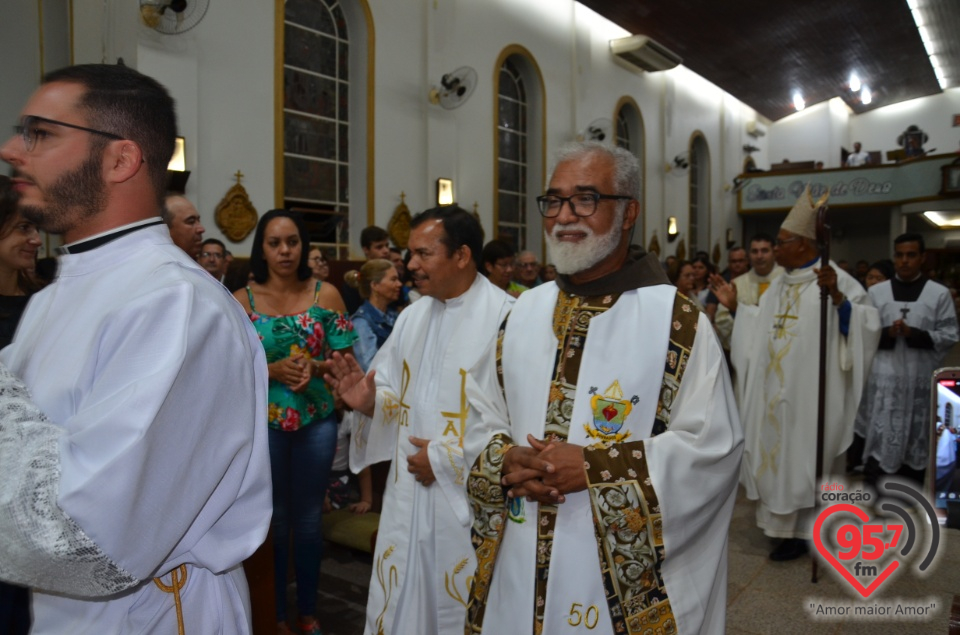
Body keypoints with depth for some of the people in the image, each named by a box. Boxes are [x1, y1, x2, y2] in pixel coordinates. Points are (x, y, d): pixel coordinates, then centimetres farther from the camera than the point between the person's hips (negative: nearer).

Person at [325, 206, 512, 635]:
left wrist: (446, 458, -17)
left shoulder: (505, 318, -17)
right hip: (407, 494, 6)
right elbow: (395, 394, 12)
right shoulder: (412, 316, 8)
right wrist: (369, 400, -10)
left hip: (467, 499, -6)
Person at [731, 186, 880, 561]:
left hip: (808, 392, -7)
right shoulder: (780, 283, 11)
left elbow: (867, 323, -24)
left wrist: (836, 297, -38)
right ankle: (779, 521, 30)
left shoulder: (836, 280, -12)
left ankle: (800, 532, 17)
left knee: (800, 457, 2)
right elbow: (762, 329, 20)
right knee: (774, 454, 14)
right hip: (772, 389, 7)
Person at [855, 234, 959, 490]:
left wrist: (915, 334, -16)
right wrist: (887, 333, -14)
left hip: (921, 379, 0)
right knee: (878, 442, -1)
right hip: (883, 378, 0)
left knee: (916, 444, 11)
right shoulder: (876, 292, 5)